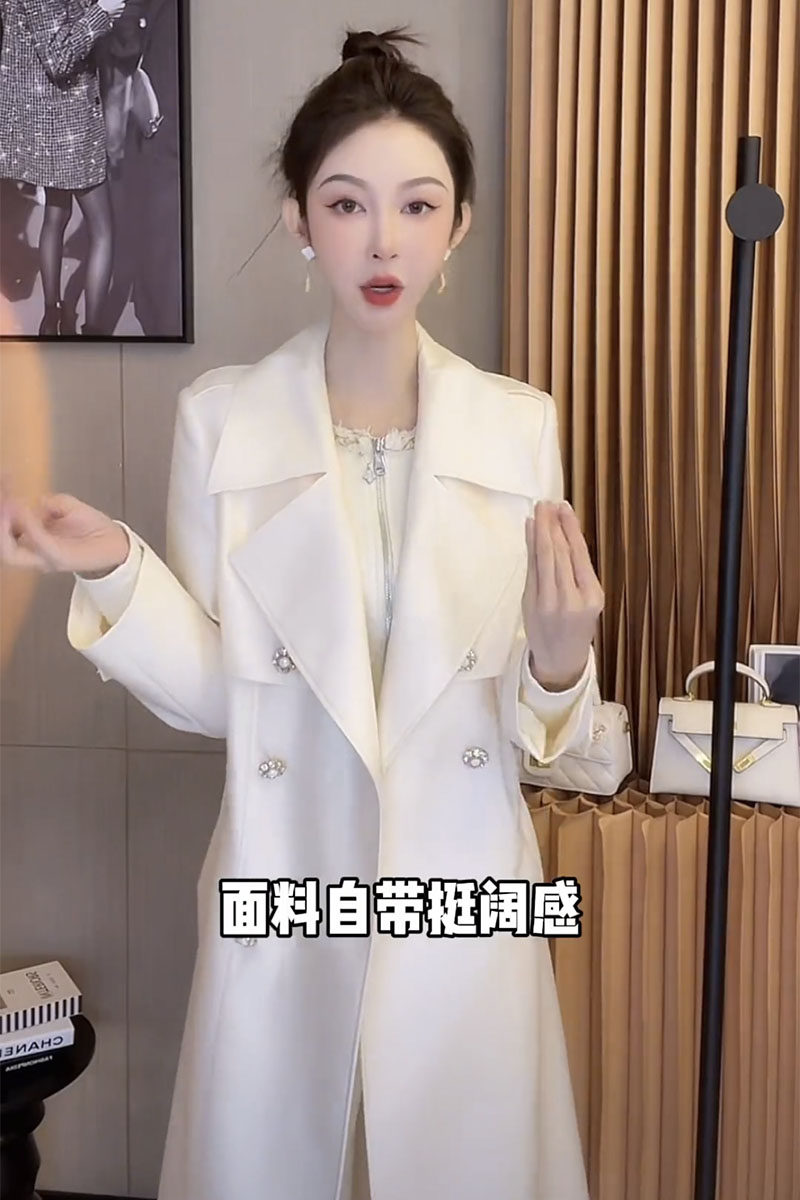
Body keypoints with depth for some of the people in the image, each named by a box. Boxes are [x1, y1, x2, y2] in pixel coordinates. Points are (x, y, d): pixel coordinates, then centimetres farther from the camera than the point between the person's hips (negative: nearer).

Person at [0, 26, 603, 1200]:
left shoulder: (520, 424, -3)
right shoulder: (220, 418, -5)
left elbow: (538, 714, 0)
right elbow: (212, 693, -3)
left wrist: (560, 662, -21)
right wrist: (116, 574, -18)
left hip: (464, 893, 1)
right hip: (283, 894, 0)